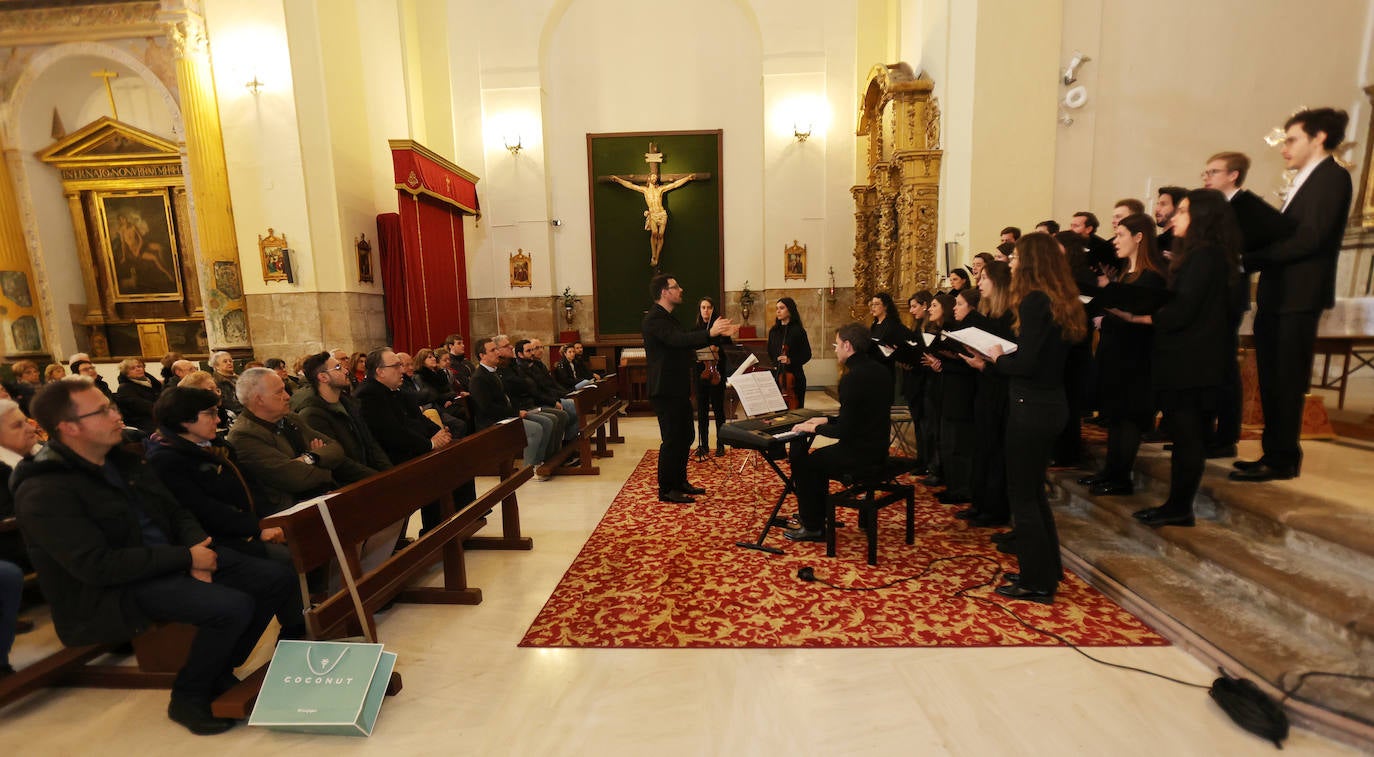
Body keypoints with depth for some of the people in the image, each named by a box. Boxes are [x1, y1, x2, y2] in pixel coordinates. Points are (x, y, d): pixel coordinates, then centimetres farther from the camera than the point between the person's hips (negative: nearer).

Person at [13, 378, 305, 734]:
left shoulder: (122, 460, 9)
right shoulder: (43, 492, -16)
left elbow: (177, 512, 12)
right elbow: (97, 565, -22)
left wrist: (196, 549, -7)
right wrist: (186, 558, -21)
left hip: (172, 558, 8)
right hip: (115, 590, -8)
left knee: (277, 578, -5)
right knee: (232, 607, -29)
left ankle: (220, 672, 11)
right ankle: (188, 697, -1)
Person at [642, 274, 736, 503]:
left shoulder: (668, 318, 17)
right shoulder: (654, 319, -16)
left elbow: (687, 342, 17)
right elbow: (678, 340, -32)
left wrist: (720, 333, 11)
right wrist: (710, 333, -42)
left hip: (678, 390, 10)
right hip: (665, 391, -10)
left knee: (685, 437, 16)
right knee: (671, 440, -3)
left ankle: (680, 482, 29)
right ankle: (666, 490, 9)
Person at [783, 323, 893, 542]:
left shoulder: (853, 377, -22)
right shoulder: (880, 371, 6)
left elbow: (844, 431, -23)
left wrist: (814, 428, -8)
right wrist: (827, 420, 14)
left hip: (858, 454, -9)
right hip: (876, 449, 9)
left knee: (801, 462, 6)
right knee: (818, 457, 25)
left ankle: (812, 527, 16)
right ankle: (815, 515, 34)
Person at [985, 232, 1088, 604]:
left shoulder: (1034, 300, -16)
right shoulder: (1060, 301, 11)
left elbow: (1026, 363, -22)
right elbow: (1048, 355, 14)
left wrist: (999, 358, -4)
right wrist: (1007, 356, 8)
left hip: (1032, 407, -9)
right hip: (1052, 404, 9)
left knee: (1022, 494, 3)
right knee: (1034, 489, 21)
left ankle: (1037, 582, 15)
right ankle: (1048, 568, 33)